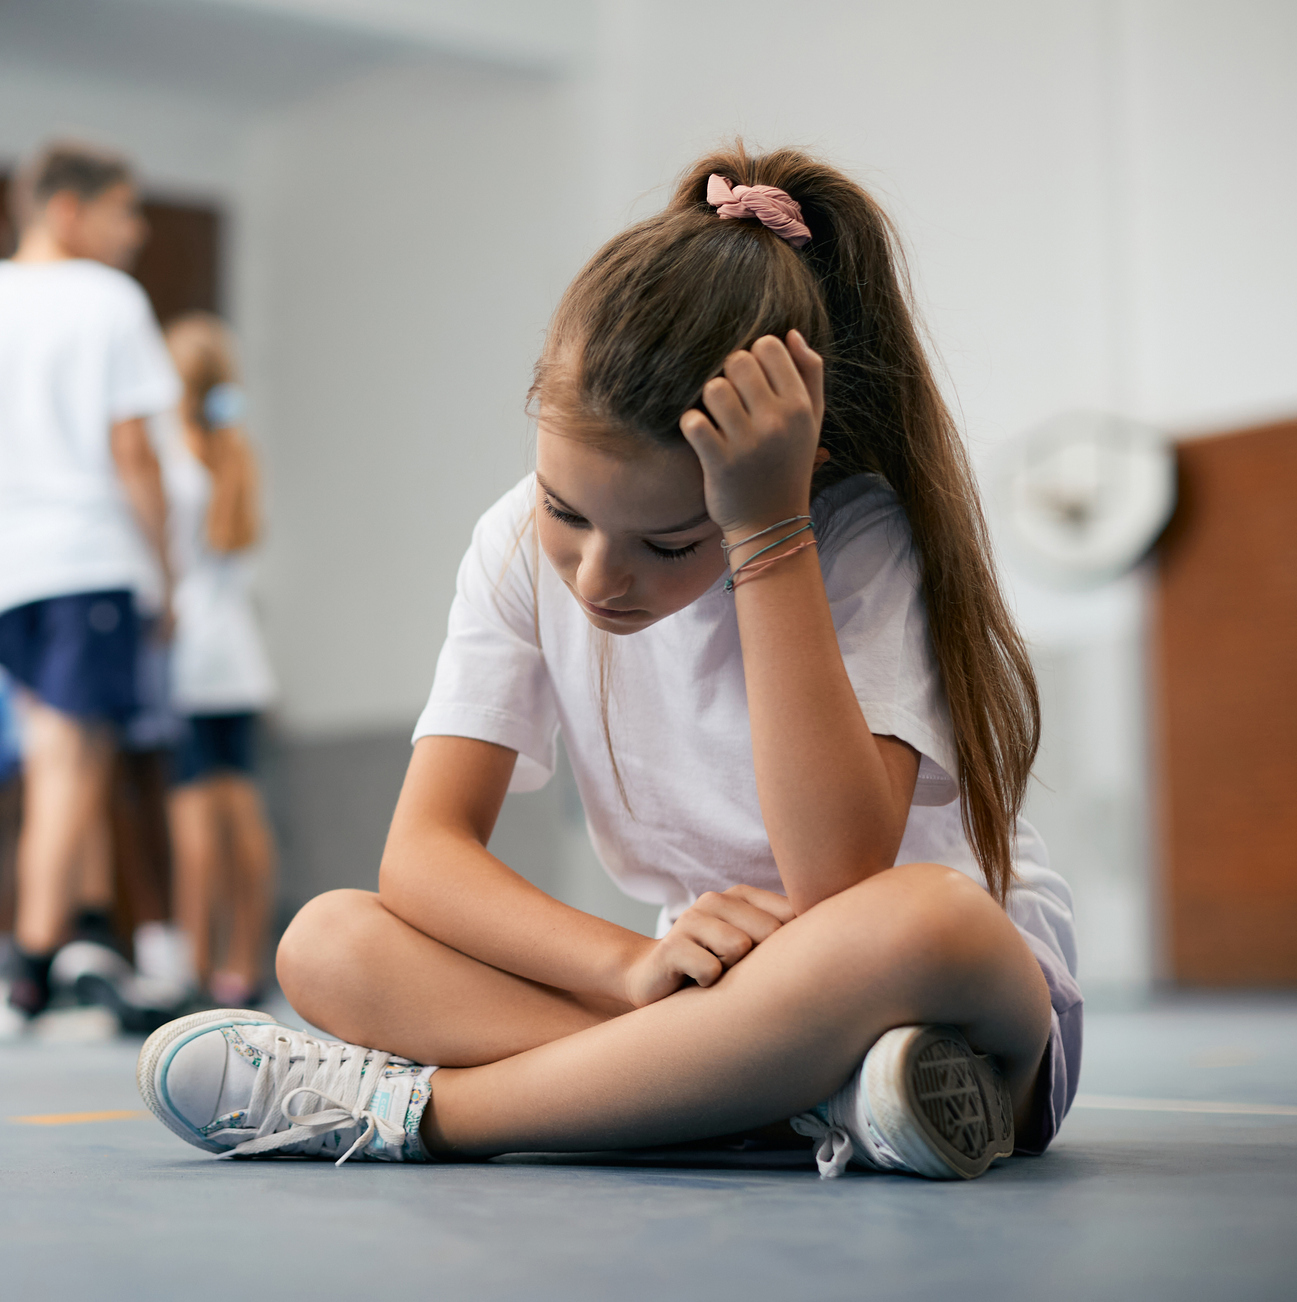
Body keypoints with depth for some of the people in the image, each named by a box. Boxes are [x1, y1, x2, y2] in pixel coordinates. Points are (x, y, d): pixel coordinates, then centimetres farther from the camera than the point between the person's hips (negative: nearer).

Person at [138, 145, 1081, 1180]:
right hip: (724, 992, 5)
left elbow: (840, 887, -32)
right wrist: (635, 966, -30)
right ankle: (815, 1092, -28)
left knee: (922, 918, -40)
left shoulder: (865, 543, -18)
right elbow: (423, 852, -12)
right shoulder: (523, 546, -5)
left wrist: (767, 534, -32)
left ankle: (417, 1108, -26)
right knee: (327, 942, -14)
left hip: (983, 990, -4)